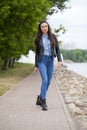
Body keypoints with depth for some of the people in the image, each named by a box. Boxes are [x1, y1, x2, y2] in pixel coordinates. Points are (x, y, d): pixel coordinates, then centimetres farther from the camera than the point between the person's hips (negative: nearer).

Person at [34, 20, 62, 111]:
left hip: (50, 61, 3)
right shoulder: (38, 39, 3)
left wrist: (59, 60, -8)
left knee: (48, 82, 5)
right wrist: (36, 66, 3)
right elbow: (37, 52, 6)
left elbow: (57, 49, 5)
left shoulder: (52, 36, 5)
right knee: (45, 80, -18)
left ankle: (40, 99, 23)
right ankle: (43, 102, -13)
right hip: (42, 60, -3)